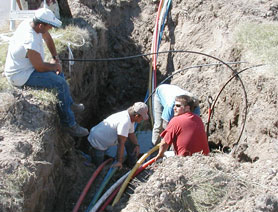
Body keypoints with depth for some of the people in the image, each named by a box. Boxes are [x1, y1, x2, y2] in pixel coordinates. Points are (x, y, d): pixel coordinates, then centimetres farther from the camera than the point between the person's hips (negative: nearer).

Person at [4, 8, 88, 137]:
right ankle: (69, 124, -7)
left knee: (57, 72, 20)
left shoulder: (29, 23, -5)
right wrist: (55, 66, -5)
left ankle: (69, 104, 34)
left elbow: (47, 37, 14)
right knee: (60, 84, -17)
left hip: (23, 67, 10)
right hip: (20, 77, -10)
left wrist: (55, 57, 8)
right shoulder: (31, 41, -33)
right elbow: (40, 67, -24)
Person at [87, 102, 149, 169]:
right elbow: (121, 144, -32)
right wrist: (119, 161, -27)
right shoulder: (125, 122, -34)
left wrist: (137, 145, -4)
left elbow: (131, 133, 11)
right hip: (97, 141, -9)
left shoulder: (130, 118, -5)